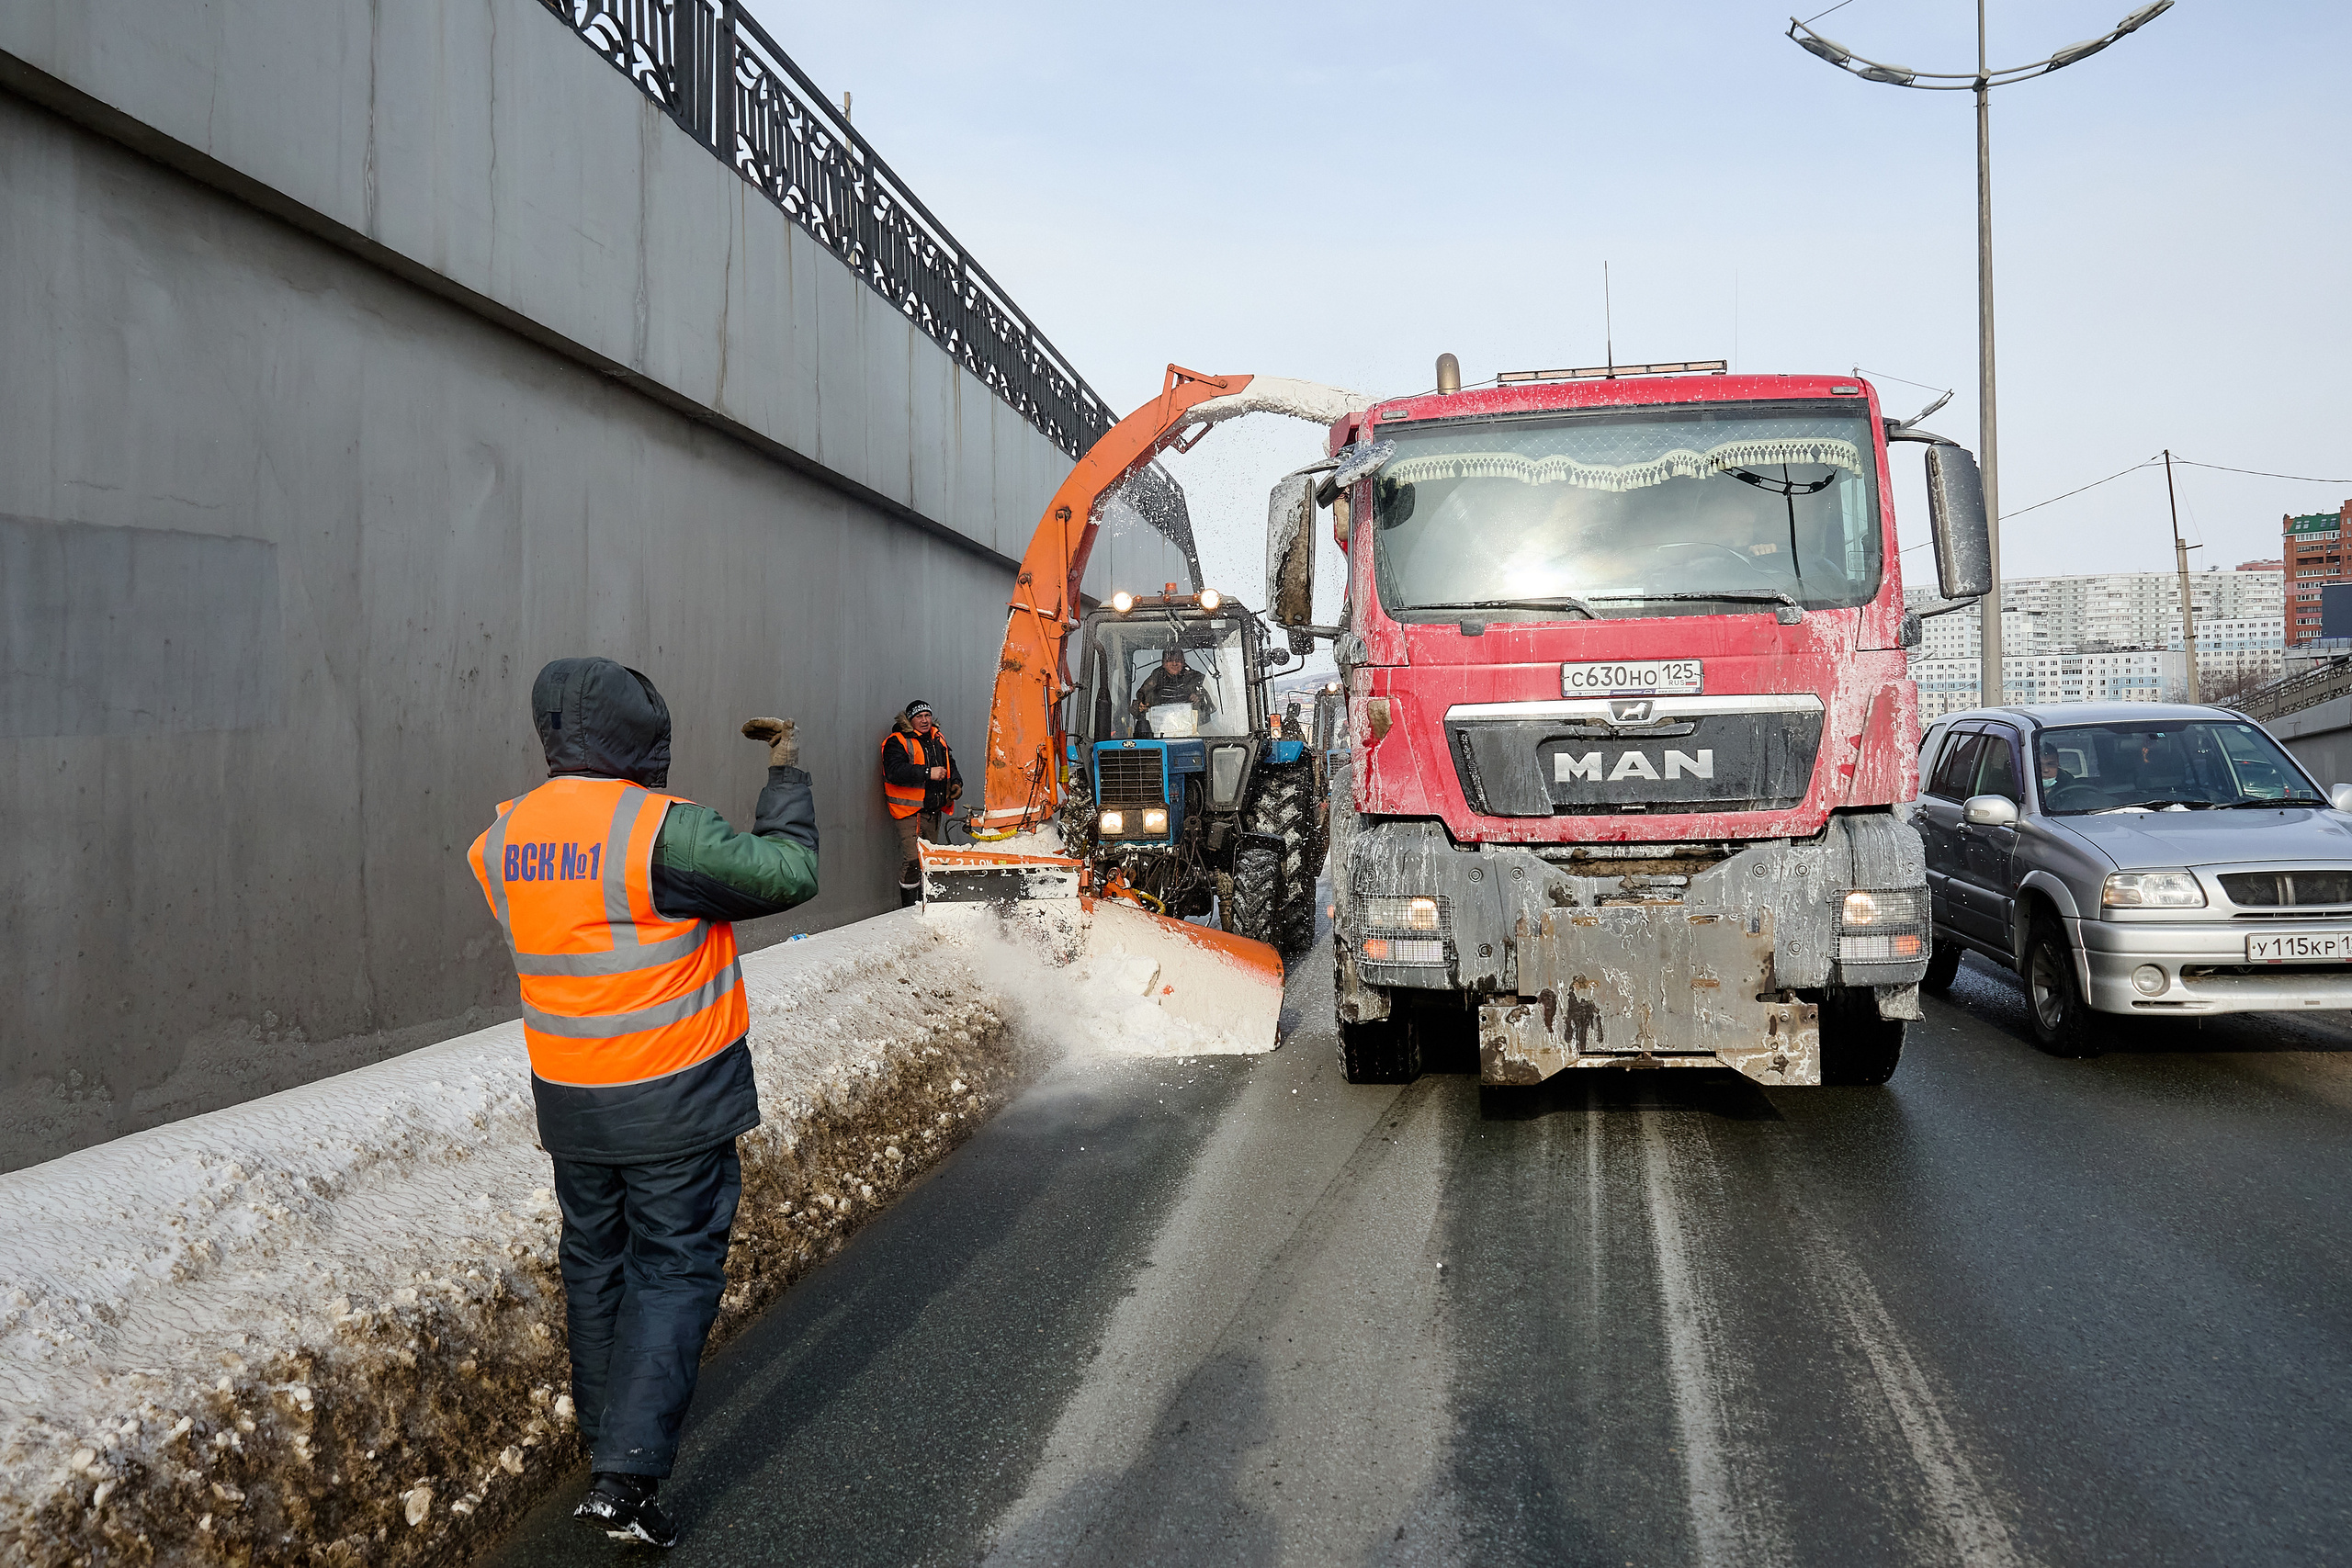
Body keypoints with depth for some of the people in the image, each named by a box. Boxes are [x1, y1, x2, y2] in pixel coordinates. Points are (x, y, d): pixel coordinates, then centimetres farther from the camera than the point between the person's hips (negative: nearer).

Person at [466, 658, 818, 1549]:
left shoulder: (504, 840, 0)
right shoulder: (663, 829, -21)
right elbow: (789, 874, -15)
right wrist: (787, 775, 0)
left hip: (567, 1100, 7)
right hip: (674, 1102, -6)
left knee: (596, 1265, 21)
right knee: (674, 1274, 3)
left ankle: (604, 1433, 36)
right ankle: (626, 1474, -1)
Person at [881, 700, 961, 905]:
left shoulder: (938, 739, 13)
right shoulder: (897, 742, -9)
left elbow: (950, 765, 26)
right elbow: (895, 772, -23)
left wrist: (956, 783, 6)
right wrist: (928, 773, -28)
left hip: (934, 810, 7)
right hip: (910, 811, -7)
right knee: (913, 860, -13)